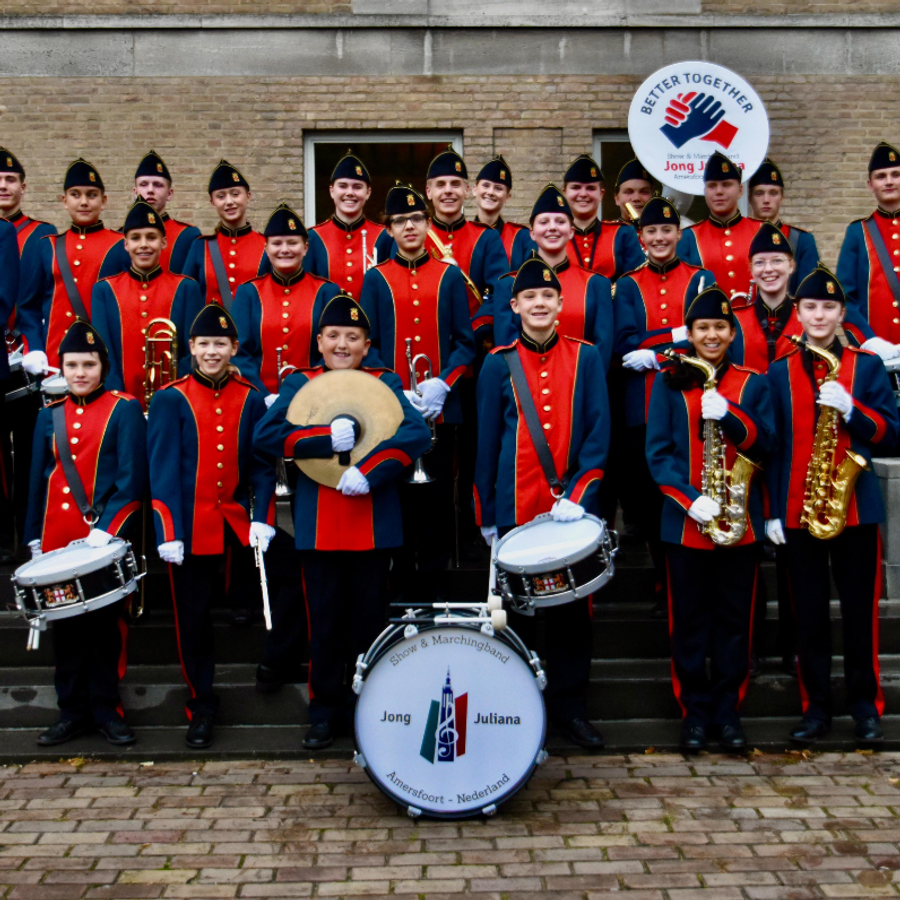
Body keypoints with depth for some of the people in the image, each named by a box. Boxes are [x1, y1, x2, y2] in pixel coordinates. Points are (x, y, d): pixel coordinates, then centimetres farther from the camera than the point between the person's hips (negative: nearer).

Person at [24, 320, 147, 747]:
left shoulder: (125, 409, -3)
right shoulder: (49, 415, 11)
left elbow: (132, 477, -10)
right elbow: (37, 481, 15)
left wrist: (105, 528, -19)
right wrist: (34, 537, 11)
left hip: (106, 539, -4)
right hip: (59, 539, 4)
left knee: (107, 625, 3)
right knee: (65, 625, 9)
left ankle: (106, 709, 15)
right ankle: (73, 711, 19)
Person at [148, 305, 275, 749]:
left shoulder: (250, 399, 4)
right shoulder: (170, 399, -2)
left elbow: (262, 465, 5)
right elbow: (163, 470, -7)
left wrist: (262, 519, -7)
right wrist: (168, 532, -13)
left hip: (238, 523, 2)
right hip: (191, 526, -1)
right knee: (193, 620, 5)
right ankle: (202, 705, 19)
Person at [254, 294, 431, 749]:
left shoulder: (386, 383, 5)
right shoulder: (300, 384, 5)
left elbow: (418, 434, -10)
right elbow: (265, 436, -8)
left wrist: (369, 472, -21)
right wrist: (327, 439, -20)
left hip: (375, 526, 0)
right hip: (318, 527, 0)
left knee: (369, 621, 8)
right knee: (325, 623, 6)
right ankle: (325, 711, 19)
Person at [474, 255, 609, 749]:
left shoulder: (586, 358, 3)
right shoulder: (498, 364, 2)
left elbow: (598, 435, -1)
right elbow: (487, 443, 5)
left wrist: (577, 496, -13)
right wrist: (486, 515, 5)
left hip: (572, 509, 1)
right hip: (516, 509, 0)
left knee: (572, 609, 8)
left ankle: (569, 705, 20)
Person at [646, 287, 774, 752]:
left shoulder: (752, 384, 8)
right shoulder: (669, 382, 4)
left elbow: (765, 447, -1)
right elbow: (658, 452, -2)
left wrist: (728, 416, -18)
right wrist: (690, 499, -16)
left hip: (740, 521, 1)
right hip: (684, 522, -1)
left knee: (734, 619, 7)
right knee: (689, 620, 5)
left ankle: (728, 711, 18)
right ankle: (695, 711, 16)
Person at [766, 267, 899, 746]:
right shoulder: (779, 372, 7)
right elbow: (771, 444, 5)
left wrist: (850, 409, -18)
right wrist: (772, 510, 0)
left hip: (854, 505, -1)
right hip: (798, 509, 1)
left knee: (860, 609, 5)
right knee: (809, 612, 6)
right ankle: (816, 707, 16)